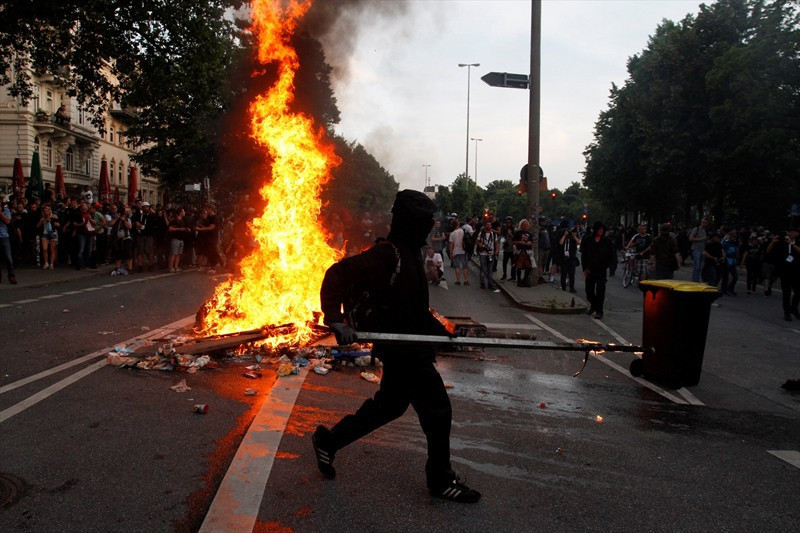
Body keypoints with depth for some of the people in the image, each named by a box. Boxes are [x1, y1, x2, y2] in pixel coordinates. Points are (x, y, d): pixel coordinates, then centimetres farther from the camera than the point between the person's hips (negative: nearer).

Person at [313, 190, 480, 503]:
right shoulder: (387, 254, -20)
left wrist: (440, 331, 18)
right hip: (401, 347, -10)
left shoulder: (409, 254, 11)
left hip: (410, 345, 10)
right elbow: (338, 273, -25)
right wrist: (336, 320, -32)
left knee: (390, 404, 22)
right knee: (437, 409, 1)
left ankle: (328, 441, 34)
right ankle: (441, 480, 19)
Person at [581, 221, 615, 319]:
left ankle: (599, 311, -4)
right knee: (589, 289, 11)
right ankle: (593, 306, 34)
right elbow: (583, 255, 4)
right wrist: (585, 268, -3)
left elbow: (611, 254, 9)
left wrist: (606, 265, 0)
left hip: (601, 270, -2)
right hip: (590, 269, 2)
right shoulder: (587, 239, 1)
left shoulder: (606, 241, 0)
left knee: (600, 290, -8)